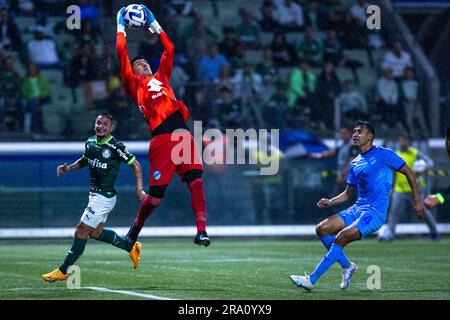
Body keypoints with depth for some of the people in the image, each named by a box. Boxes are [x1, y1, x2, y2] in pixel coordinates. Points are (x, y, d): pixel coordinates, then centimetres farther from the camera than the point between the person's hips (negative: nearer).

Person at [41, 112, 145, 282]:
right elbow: (85, 159, 24)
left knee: (81, 230, -5)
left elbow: (136, 165, -10)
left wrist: (139, 189, -18)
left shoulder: (116, 146, -17)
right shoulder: (90, 142, 4)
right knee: (96, 233, 18)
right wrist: (69, 168, 6)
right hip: (94, 194, 9)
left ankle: (63, 271, 3)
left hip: (104, 197, -9)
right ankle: (131, 247, 34)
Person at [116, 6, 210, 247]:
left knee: (196, 180, -15)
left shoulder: (161, 78, 30)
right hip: (161, 139, -4)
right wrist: (121, 28, 21)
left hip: (183, 134, 4)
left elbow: (169, 50, 32)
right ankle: (135, 228, 22)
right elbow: (122, 55, 12)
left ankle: (201, 231, -21)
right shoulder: (134, 83, 16)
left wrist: (155, 25, 36)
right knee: (156, 194, -3)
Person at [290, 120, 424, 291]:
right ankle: (347, 266, 7)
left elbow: (408, 173, 1)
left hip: (375, 211, -8)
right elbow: (348, 193, 24)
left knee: (340, 238, -23)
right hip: (357, 209, 8)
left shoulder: (384, 155, -3)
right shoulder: (354, 164, 17)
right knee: (322, 229, -7)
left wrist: (417, 201, -4)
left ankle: (311, 280, -22)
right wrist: (330, 202, 6)